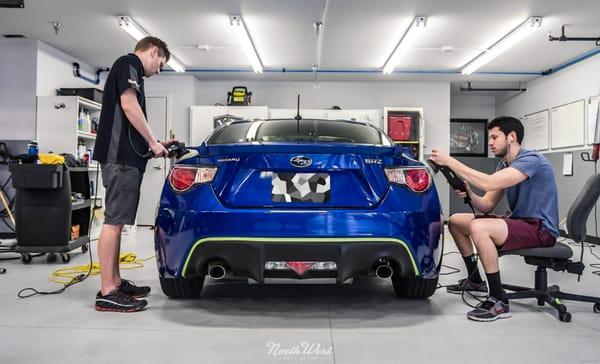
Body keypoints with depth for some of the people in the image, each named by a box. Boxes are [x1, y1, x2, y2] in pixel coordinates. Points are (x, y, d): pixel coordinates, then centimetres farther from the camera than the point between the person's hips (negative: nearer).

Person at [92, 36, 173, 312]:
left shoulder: (129, 69, 27)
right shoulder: (129, 63, -2)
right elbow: (128, 105, -15)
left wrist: (153, 144, 22)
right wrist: (153, 142, -8)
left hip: (126, 157, 10)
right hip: (121, 157, -10)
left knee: (117, 221, 11)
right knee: (114, 221, -11)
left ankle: (116, 283, 17)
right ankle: (107, 293, -9)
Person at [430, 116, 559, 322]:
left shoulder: (531, 160, -18)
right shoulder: (504, 165, 12)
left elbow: (488, 183, -32)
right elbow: (487, 205, 7)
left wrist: (450, 162, -28)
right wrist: (469, 194, -15)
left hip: (540, 229, -10)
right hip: (519, 222, 10)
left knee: (479, 228, -34)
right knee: (455, 221, 11)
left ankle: (499, 301, -26)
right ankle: (475, 280, 23)